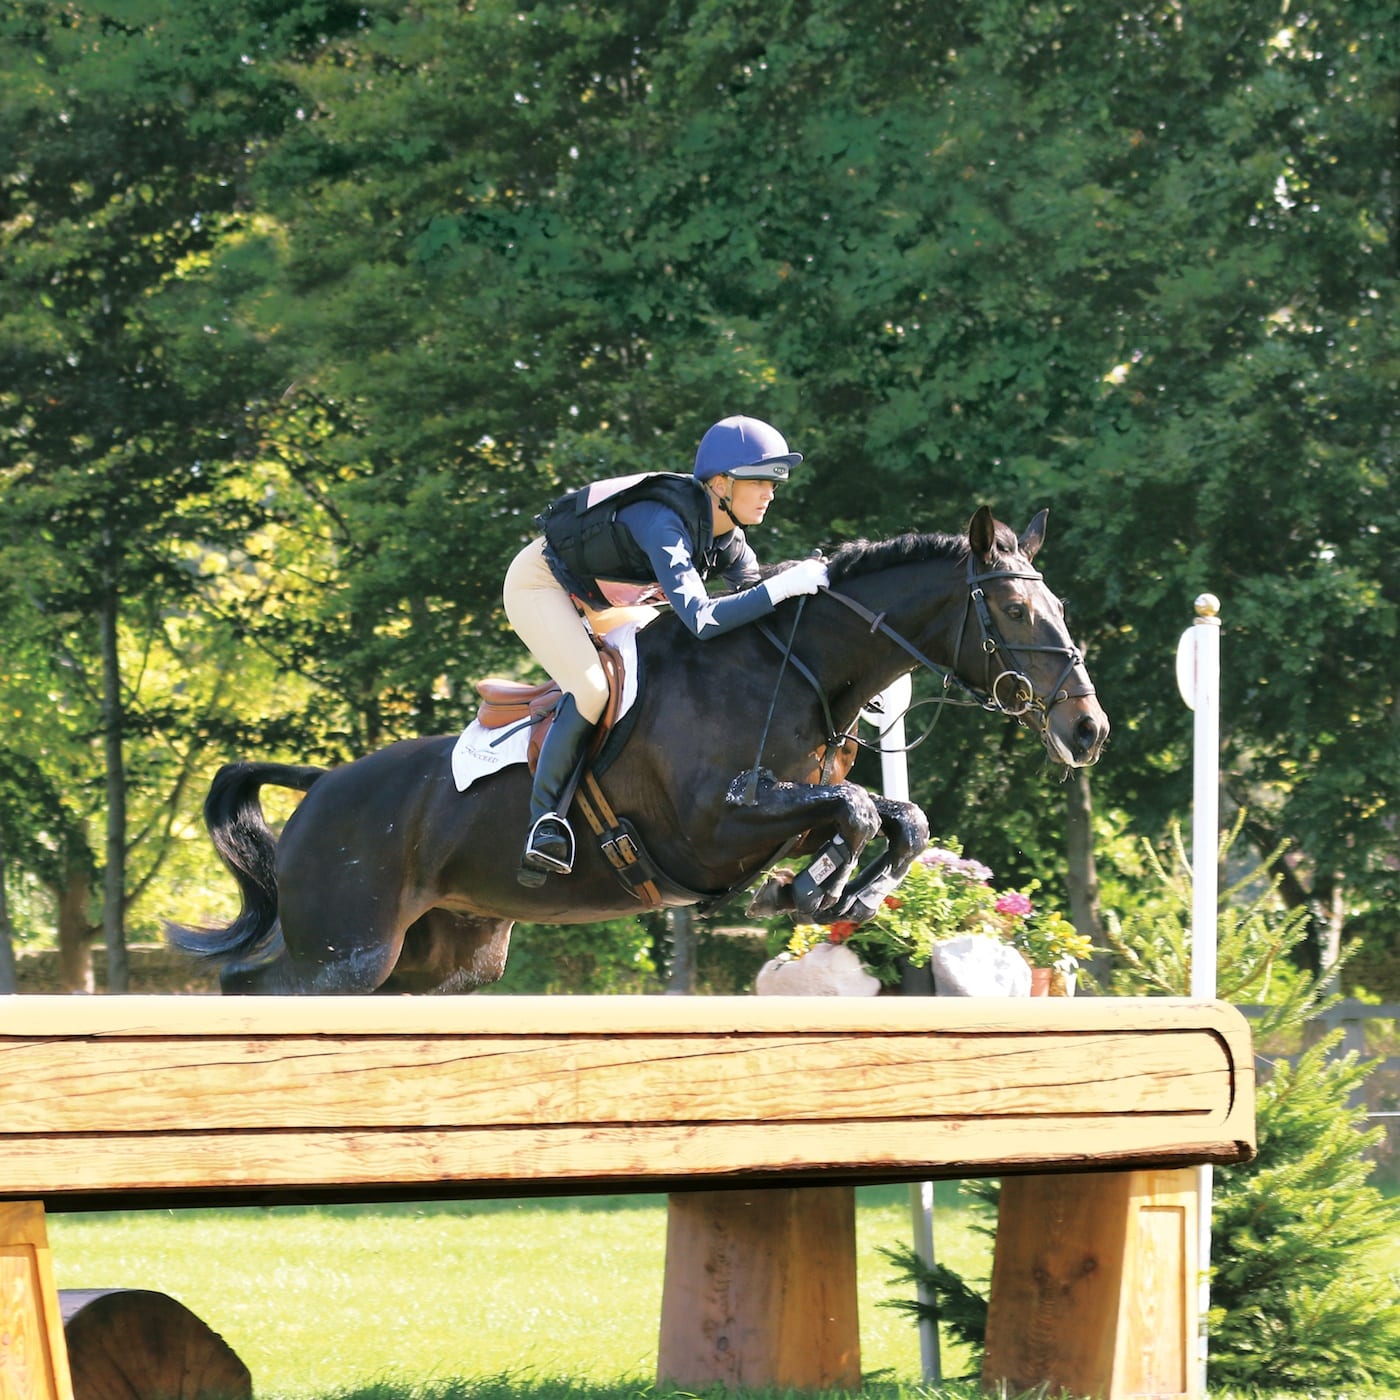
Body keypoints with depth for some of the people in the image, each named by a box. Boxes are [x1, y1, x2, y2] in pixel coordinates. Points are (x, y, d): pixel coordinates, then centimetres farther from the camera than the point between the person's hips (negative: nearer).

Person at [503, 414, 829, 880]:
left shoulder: (725, 534, -11)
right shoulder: (665, 524, -37)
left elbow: (753, 590, 1)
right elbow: (700, 618, -47)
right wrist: (789, 583, -46)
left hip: (594, 597, 10)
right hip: (539, 583, -10)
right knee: (591, 688, -27)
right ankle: (543, 822, -18)